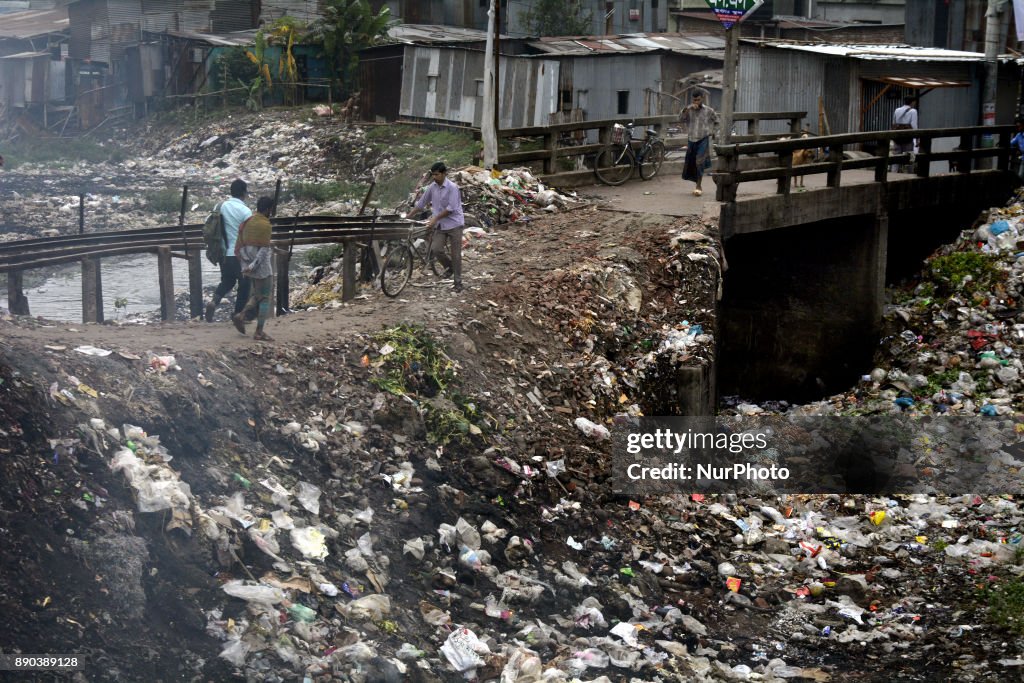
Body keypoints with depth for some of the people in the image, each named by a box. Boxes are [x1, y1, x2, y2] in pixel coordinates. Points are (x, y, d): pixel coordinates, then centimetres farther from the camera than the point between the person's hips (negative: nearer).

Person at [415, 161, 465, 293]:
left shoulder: (452, 187, -15)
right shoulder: (432, 187, 4)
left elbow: (451, 208, -20)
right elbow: (421, 203, 13)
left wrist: (435, 218, -19)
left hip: (454, 224, -5)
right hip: (440, 225, 5)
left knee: (455, 254, -2)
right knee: (436, 249, -12)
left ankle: (458, 283, 5)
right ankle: (449, 268, 16)